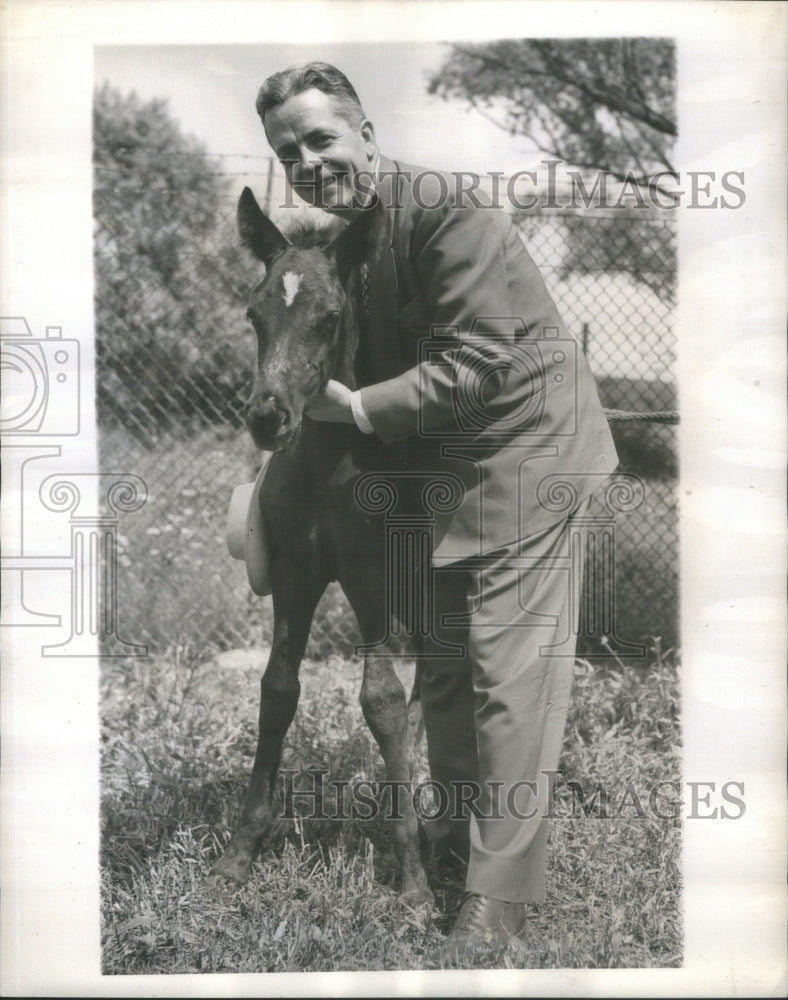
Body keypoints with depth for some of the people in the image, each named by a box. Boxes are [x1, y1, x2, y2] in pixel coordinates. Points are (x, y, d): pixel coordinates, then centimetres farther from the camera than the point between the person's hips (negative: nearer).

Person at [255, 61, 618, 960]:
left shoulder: (442, 207, -21)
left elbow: (480, 359, -26)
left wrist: (358, 408, -21)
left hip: (525, 454, -9)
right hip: (445, 467, 9)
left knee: (508, 678, -6)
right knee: (441, 662, 17)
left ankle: (500, 895, 5)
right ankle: (458, 825, 37)